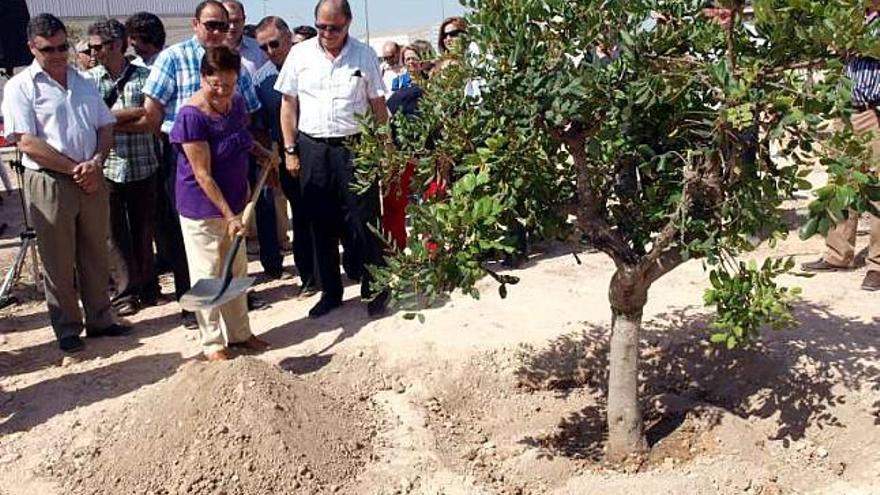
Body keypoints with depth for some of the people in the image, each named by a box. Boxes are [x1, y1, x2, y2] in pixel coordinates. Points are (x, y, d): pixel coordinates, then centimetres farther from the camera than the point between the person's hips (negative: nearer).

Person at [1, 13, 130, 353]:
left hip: (91, 181, 5)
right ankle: (67, 328, 17)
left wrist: (95, 163, -7)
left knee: (95, 255, 13)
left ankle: (100, 318, 25)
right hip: (49, 183, -5)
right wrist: (75, 169, -15)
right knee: (59, 262, 5)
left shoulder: (84, 83, 13)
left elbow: (106, 127, 11)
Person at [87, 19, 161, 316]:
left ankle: (148, 287, 23)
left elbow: (149, 123, -7)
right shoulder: (89, 79, 3)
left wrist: (112, 121, -13)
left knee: (143, 230, 10)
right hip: (107, 167, 0)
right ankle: (126, 292, 12)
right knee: (115, 233, 3)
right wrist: (135, 110, -11)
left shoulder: (144, 77, 1)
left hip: (143, 166, 0)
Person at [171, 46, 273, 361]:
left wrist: (264, 153, 9)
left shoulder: (236, 103, 1)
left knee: (236, 272, 16)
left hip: (233, 204, 8)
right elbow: (203, 175, -22)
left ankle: (239, 333, 31)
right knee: (208, 276, 3)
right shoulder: (191, 116, -22)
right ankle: (212, 343, 17)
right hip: (202, 210, -7)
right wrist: (229, 215, -22)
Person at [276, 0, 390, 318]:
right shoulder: (300, 54, 4)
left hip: (355, 148, -2)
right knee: (322, 223, 8)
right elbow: (289, 105, 7)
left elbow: (378, 105, 4)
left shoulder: (364, 55, 1)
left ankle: (375, 290, 14)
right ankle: (330, 292, 21)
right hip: (312, 149, 2)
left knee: (363, 221, 0)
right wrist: (290, 151, 2)